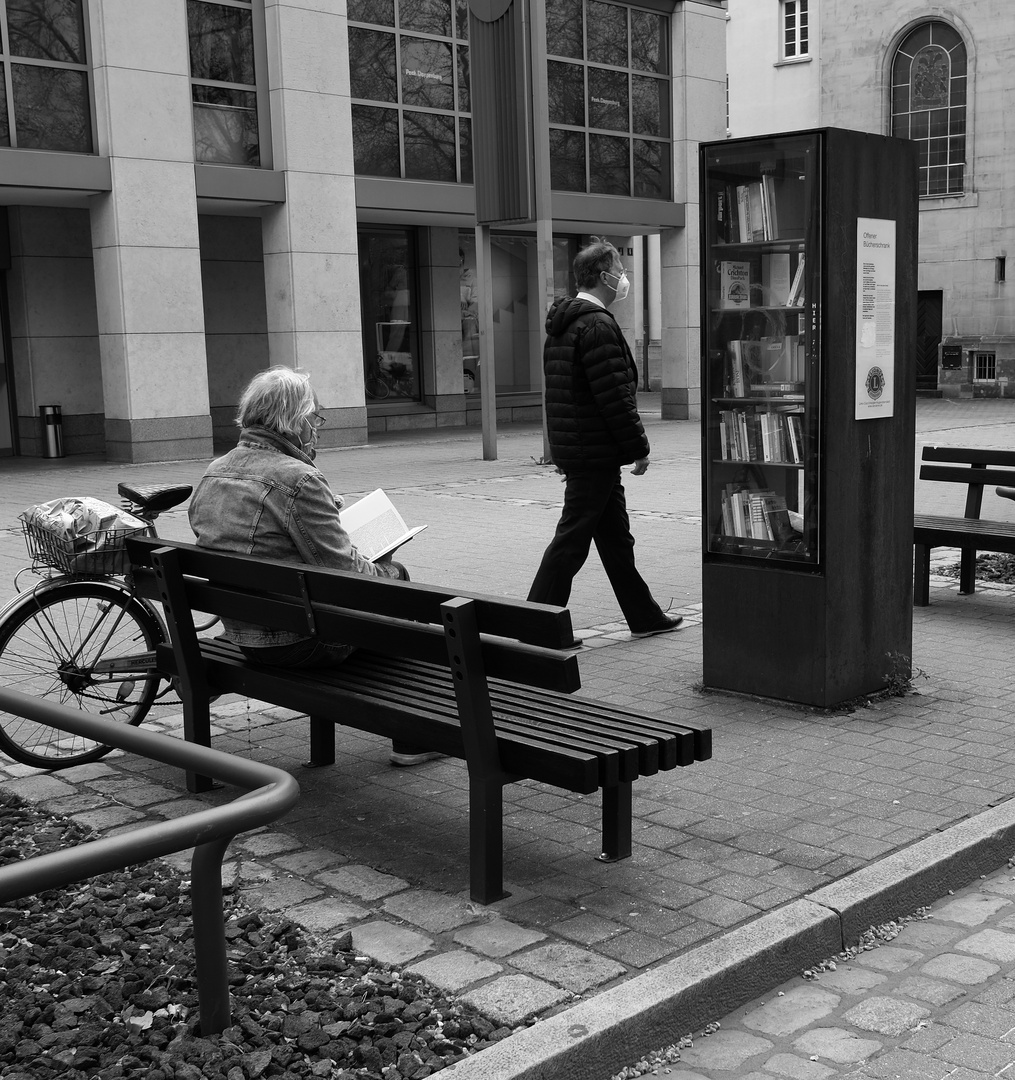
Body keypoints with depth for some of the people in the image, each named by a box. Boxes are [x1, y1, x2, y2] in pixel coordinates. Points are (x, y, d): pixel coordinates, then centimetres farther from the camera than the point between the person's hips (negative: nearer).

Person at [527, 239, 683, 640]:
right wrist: (639, 448, -12)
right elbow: (615, 397, -20)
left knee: (616, 537, 16)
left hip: (572, 447, 10)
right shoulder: (597, 326, -17)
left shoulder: (561, 324, 15)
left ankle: (644, 616, 26)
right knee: (572, 537, -4)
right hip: (595, 452, -10)